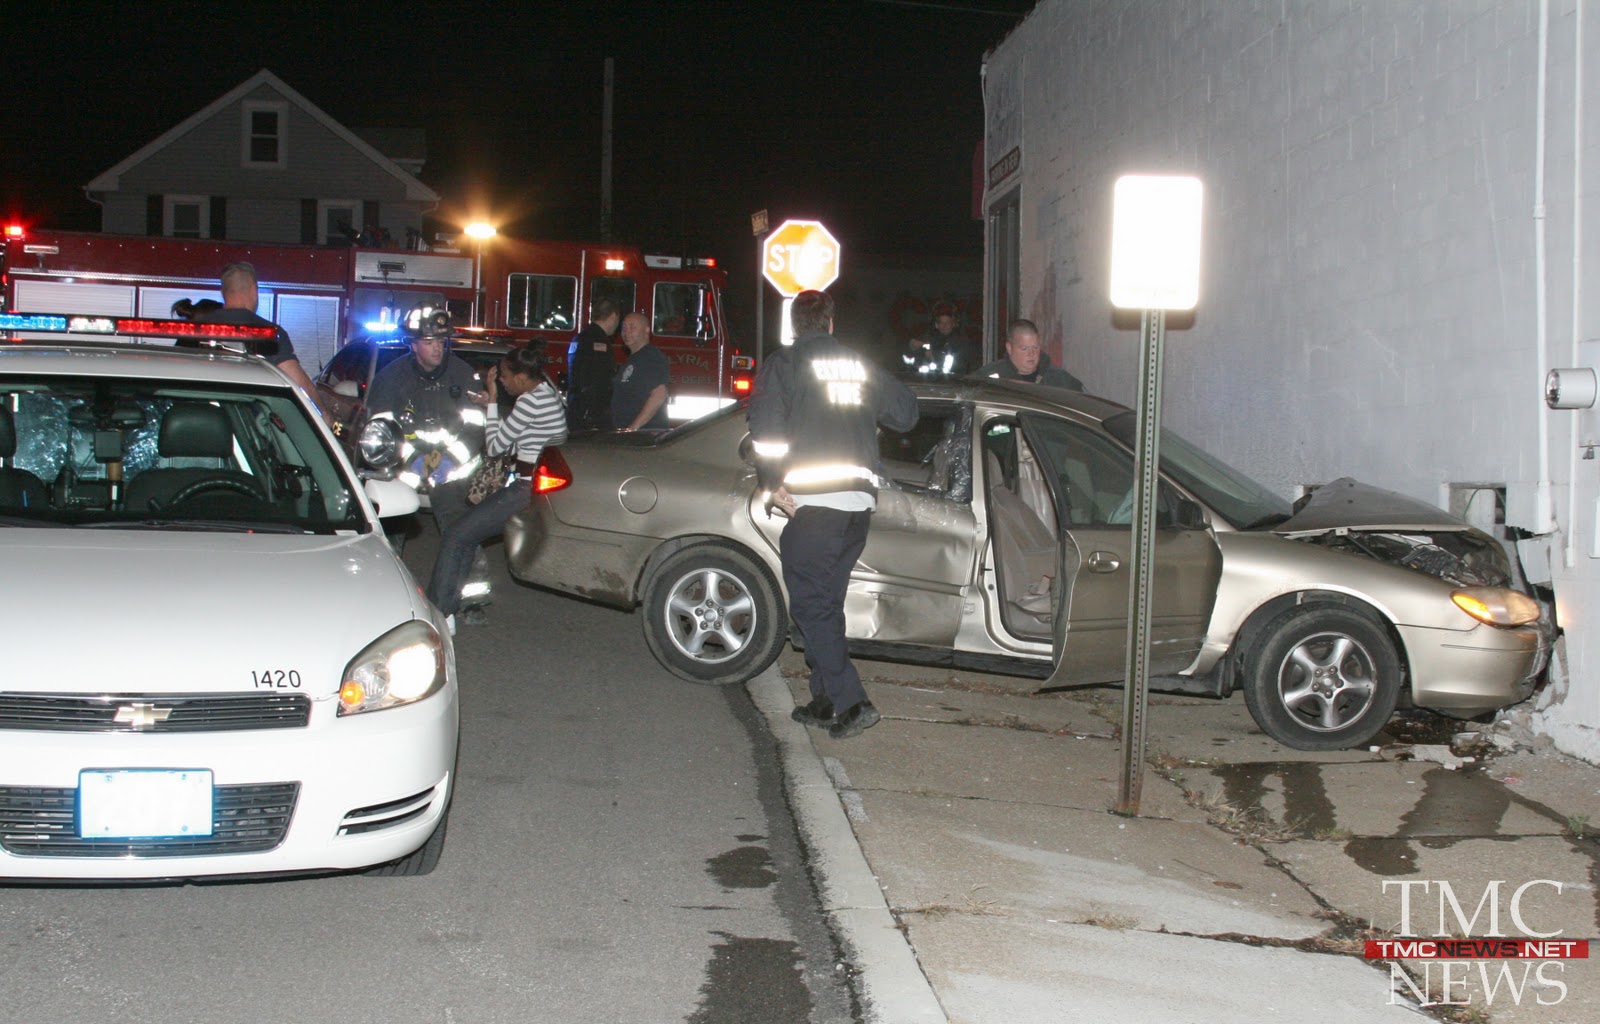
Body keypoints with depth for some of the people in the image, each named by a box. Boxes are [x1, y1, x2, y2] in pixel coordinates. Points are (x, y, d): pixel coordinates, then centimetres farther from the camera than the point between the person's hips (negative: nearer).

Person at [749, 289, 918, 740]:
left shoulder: (784, 364, 2)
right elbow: (906, 411, 21)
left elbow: (766, 431, -10)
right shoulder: (858, 365, 16)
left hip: (813, 499, -6)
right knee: (827, 602, 15)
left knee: (811, 604, -3)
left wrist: (776, 484, -2)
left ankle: (852, 702, -13)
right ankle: (825, 702, 18)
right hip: (860, 498, 6)